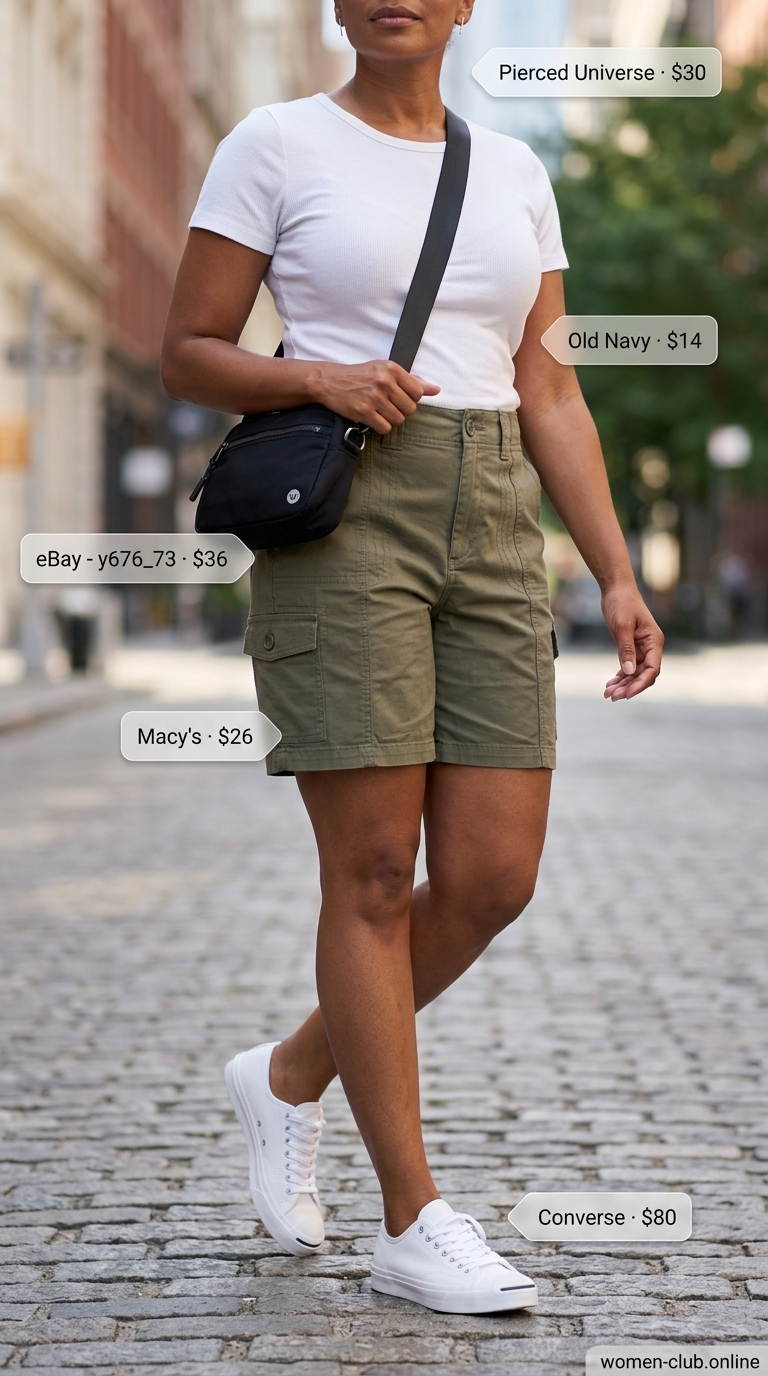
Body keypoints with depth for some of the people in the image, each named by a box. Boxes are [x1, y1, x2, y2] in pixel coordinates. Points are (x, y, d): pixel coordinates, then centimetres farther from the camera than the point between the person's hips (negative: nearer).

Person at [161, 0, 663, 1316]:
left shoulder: (514, 172, 14)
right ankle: (413, 1221, 4)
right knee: (377, 874, -6)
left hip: (488, 531, 5)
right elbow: (188, 356, 2)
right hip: (336, 518, -5)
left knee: (493, 878, -2)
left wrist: (618, 574, 4)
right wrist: (321, 380, -18)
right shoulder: (273, 145, 1)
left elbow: (547, 392, 12)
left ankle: (290, 1075, 23)